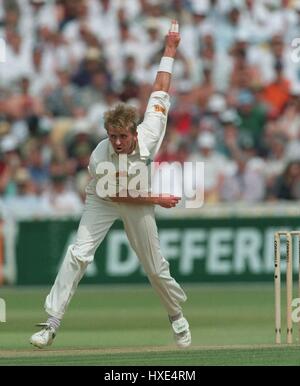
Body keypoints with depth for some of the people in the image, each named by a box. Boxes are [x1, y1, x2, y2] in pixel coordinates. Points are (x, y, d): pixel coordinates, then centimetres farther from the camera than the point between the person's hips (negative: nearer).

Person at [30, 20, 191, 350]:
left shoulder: (149, 132, -30)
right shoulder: (100, 158, -34)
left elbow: (160, 90, -17)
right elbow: (118, 195, -20)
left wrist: (170, 49, -13)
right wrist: (157, 200, -17)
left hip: (139, 201, 2)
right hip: (103, 201, -2)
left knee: (155, 266, 8)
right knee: (79, 254, -19)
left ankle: (176, 314, 36)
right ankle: (51, 324, -19)